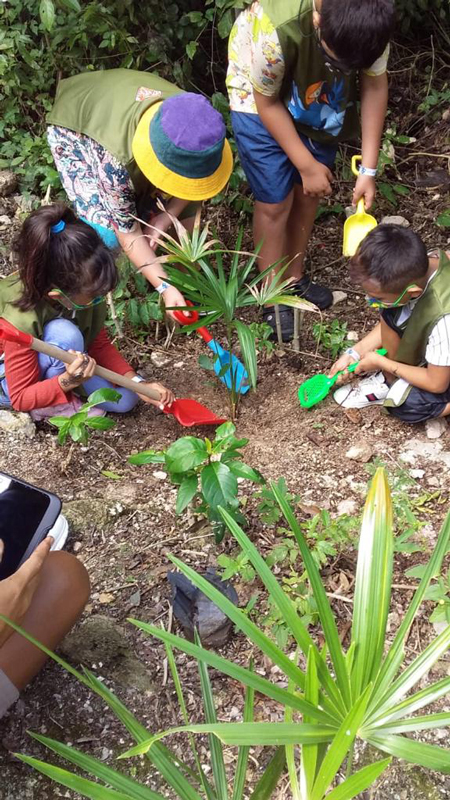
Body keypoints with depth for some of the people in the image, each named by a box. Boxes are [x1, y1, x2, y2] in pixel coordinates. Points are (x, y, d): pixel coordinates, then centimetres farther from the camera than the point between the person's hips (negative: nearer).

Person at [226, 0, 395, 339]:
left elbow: (375, 85, -12)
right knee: (276, 201, -4)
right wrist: (307, 165, -17)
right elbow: (267, 102, -23)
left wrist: (369, 169, -14)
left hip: (318, 99, 4)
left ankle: (295, 276, 31)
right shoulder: (276, 29, -40)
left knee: (309, 192, 10)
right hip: (261, 99, -4)